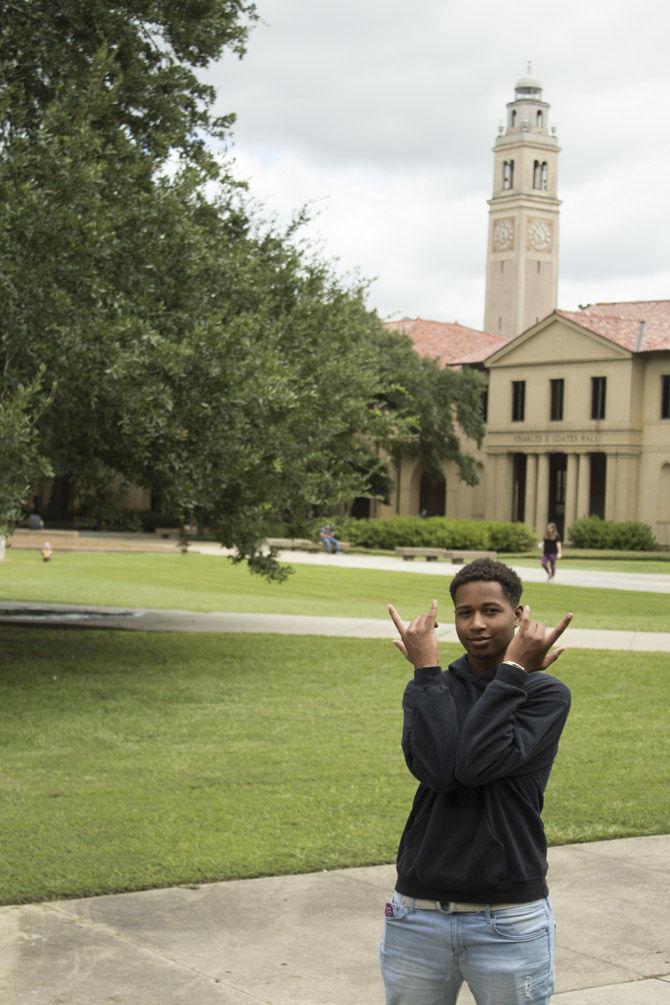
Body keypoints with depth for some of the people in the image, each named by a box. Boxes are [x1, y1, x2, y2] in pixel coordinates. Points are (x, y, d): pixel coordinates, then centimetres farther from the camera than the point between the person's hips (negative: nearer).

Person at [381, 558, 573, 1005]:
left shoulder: (546, 693, -2)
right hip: (419, 914, 3)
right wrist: (426, 669, -12)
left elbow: (477, 765, -18)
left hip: (510, 919, -2)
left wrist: (513, 670, -15)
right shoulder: (432, 690, 6)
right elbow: (438, 770, -15)